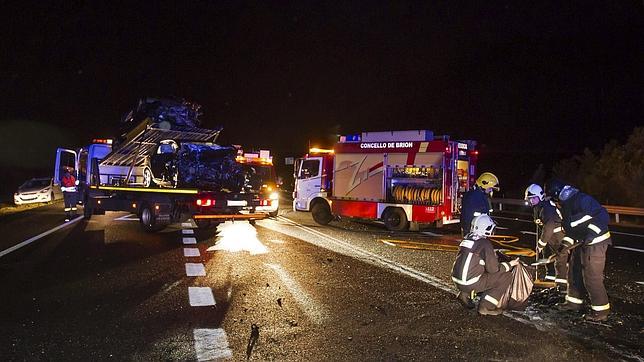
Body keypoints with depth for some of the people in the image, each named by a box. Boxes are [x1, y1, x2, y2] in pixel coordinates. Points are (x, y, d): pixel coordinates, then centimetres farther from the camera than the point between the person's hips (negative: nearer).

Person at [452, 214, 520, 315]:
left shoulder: (466, 239, 10)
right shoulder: (484, 243, -11)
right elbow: (493, 269, -8)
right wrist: (510, 264, 8)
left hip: (457, 281, 8)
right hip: (470, 283, -8)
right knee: (507, 276, 1)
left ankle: (465, 294, 15)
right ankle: (486, 307, -1)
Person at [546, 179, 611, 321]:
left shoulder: (582, 199, -23)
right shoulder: (565, 205, 8)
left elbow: (603, 216, -25)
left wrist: (592, 232, -28)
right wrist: (567, 243, 10)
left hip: (595, 242, -10)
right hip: (582, 242, 10)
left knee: (592, 277, -6)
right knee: (574, 272, 16)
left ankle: (601, 311, 7)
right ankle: (574, 302, 30)